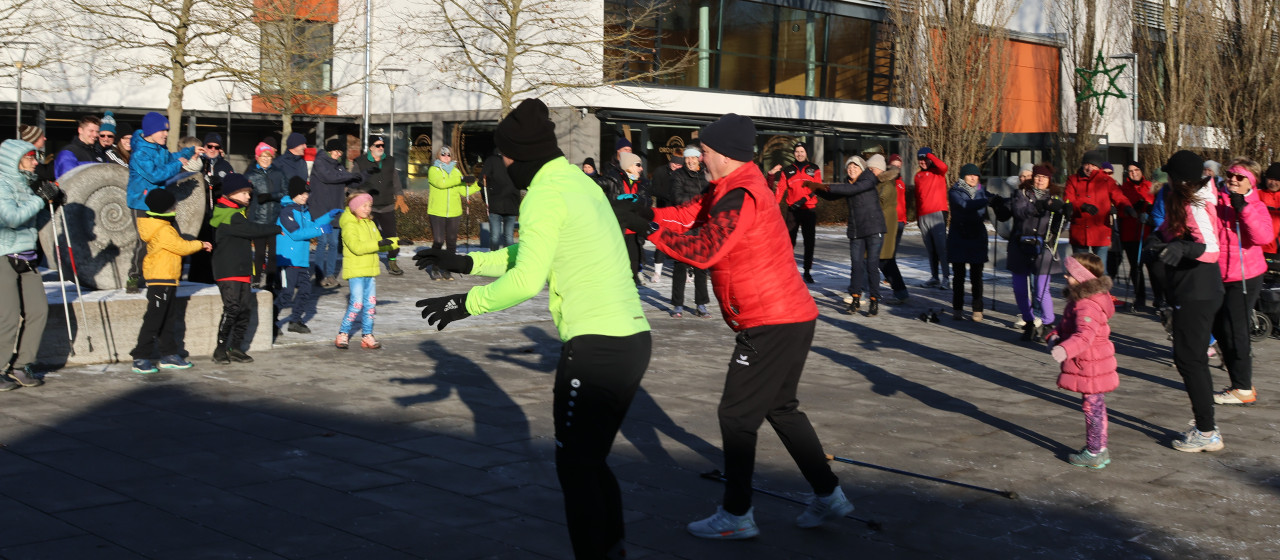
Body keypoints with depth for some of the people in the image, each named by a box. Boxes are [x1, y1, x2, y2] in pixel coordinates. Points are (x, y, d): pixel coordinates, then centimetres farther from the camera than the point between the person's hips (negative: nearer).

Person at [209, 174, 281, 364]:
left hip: (242, 270, 10)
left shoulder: (237, 212, 16)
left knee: (245, 308, 7)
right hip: (228, 272, -10)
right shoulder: (230, 216, -15)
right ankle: (221, 348, -6)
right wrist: (277, 229, -11)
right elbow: (252, 230, -20)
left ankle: (236, 348, 13)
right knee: (232, 308, -13)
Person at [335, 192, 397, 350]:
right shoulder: (349, 226, -11)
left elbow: (379, 245, 21)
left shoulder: (370, 224, 15)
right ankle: (343, 334, 1)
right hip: (355, 271, -8)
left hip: (370, 271, 8)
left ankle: (367, 335, 14)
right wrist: (378, 244, -28)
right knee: (357, 304, -11)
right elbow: (356, 247, -23)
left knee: (370, 303, 7)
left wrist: (396, 242, 8)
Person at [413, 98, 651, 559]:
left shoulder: (545, 194, -11)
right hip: (632, 337, 9)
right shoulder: (578, 181, 16)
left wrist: (466, 303, -9)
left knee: (575, 467, 2)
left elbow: (527, 280, -20)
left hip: (596, 345, -9)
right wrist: (465, 263, 24)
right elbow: (527, 256, 26)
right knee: (591, 460, 20)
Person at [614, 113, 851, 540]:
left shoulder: (739, 196, -19)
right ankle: (829, 496, 27)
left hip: (772, 324, -10)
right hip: (794, 317, 10)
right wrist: (635, 213, -4)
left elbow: (704, 250, -27)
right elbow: (687, 217, 8)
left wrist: (647, 227, -21)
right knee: (781, 408, 21)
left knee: (737, 416, -2)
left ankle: (736, 516, 7)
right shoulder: (732, 188, 12)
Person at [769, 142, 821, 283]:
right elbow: (780, 188, 2)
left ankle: (807, 271, 12)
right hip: (793, 210, 0)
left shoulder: (814, 169, 8)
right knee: (789, 240, -5)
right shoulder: (788, 171, 9)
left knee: (809, 242, 4)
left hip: (809, 210, 0)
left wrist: (804, 199, -16)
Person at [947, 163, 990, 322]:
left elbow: (985, 212, 0)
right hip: (958, 239, -2)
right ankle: (957, 309, 13)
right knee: (958, 276, 4)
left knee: (977, 276, 0)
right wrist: (987, 201, -32)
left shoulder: (981, 191, 9)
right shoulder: (955, 192, -3)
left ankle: (977, 310, 4)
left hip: (977, 238, 2)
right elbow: (965, 205, -22)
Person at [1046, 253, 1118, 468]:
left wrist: (1065, 349, -53)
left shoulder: (1087, 307, -26)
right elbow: (1069, 327, 21)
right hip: (1090, 365, 11)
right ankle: (1099, 448, 31)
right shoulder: (1079, 300, 10)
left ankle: (1095, 453, 9)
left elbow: (1084, 334, -39)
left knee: (1093, 407, 0)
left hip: (1090, 367, -11)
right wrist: (1056, 337, 3)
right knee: (1095, 406, 19)